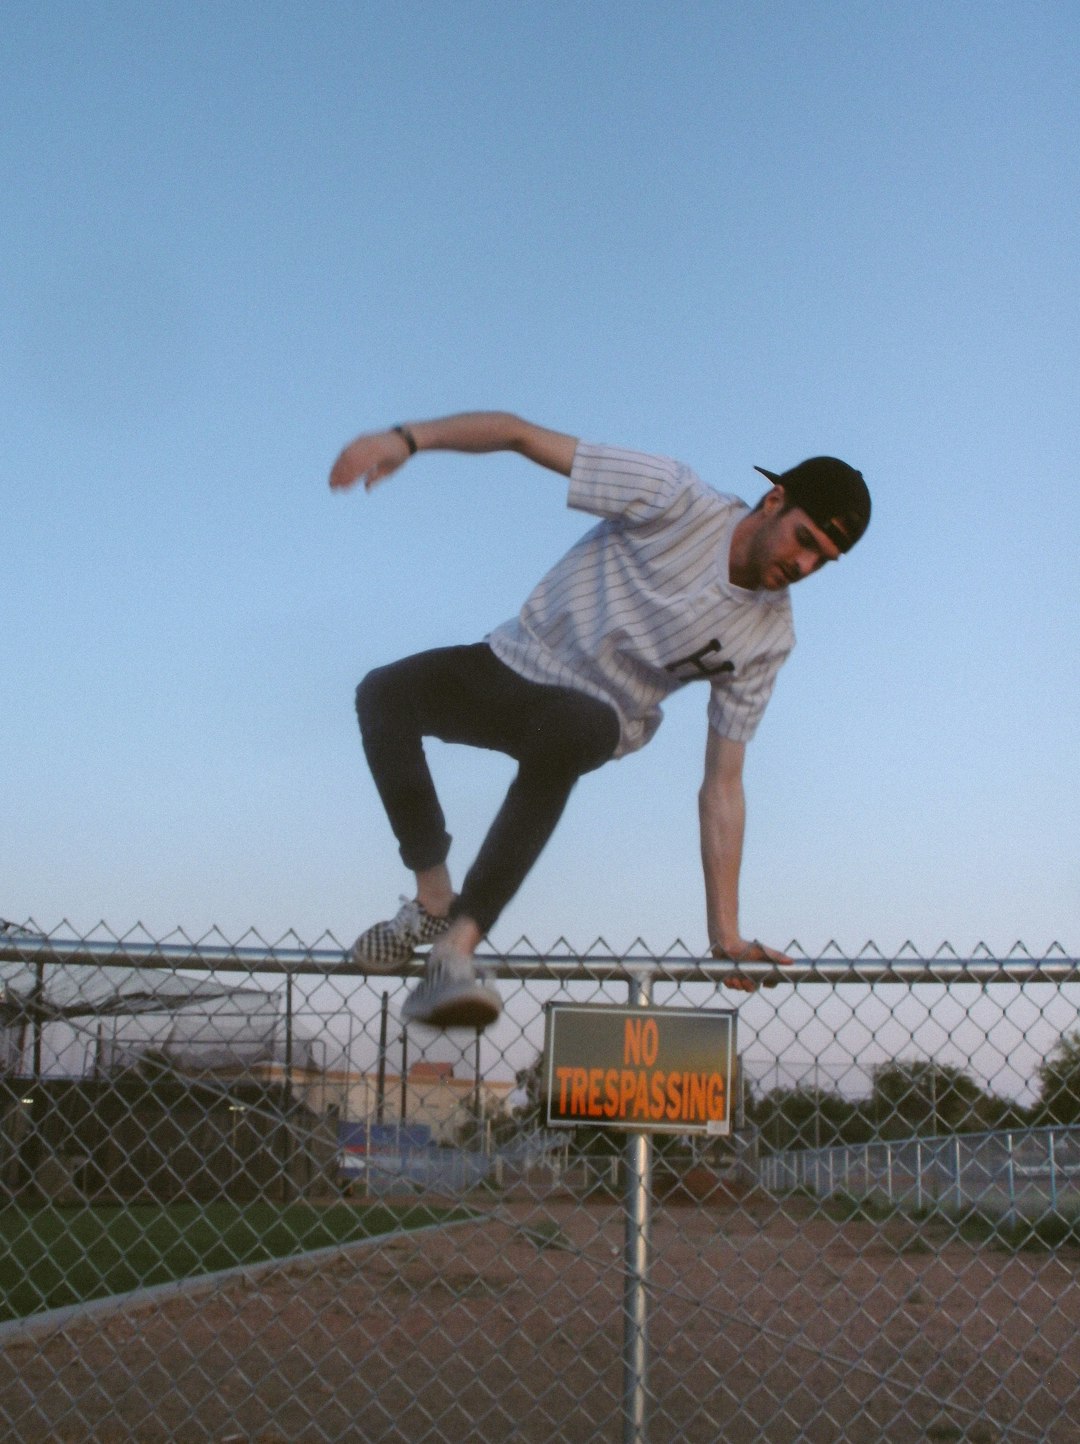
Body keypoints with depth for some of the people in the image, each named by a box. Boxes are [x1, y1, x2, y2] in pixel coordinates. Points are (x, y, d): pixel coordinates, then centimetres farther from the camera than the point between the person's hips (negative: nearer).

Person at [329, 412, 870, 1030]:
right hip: (520, 661, 1)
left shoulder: (769, 639, -8)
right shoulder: (676, 498, -17)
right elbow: (523, 434, -18)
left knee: (565, 731, -40)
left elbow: (722, 786, -7)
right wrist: (408, 438, -33)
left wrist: (727, 933, -12)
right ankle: (433, 898, -13)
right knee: (384, 693, -28)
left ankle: (457, 947, -42)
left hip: (596, 718, -1)